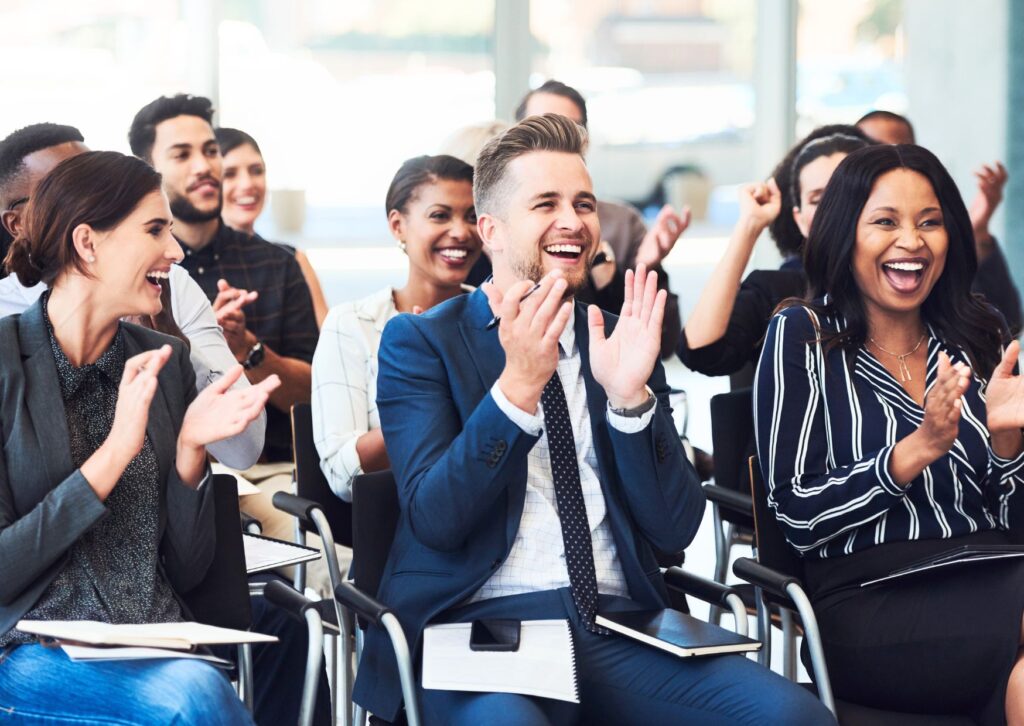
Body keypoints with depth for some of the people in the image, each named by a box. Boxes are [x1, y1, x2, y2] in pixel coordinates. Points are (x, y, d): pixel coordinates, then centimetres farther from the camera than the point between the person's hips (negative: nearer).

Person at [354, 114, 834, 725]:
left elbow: (675, 529, 8)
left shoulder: (623, 340, 18)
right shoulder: (420, 342, 8)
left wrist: (630, 396, -6)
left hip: (620, 627, 4)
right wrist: (518, 385, -16)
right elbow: (434, 519, -6)